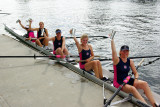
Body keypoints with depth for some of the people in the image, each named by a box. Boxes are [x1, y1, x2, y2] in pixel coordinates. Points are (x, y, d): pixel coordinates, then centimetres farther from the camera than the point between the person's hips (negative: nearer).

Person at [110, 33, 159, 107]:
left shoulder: (130, 61, 7)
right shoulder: (117, 60, -8)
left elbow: (136, 73, 8)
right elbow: (114, 51, -27)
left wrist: (136, 79, -13)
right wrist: (112, 40, -26)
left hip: (128, 80, 5)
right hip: (118, 83, -5)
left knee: (144, 83, -19)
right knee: (132, 89, -35)